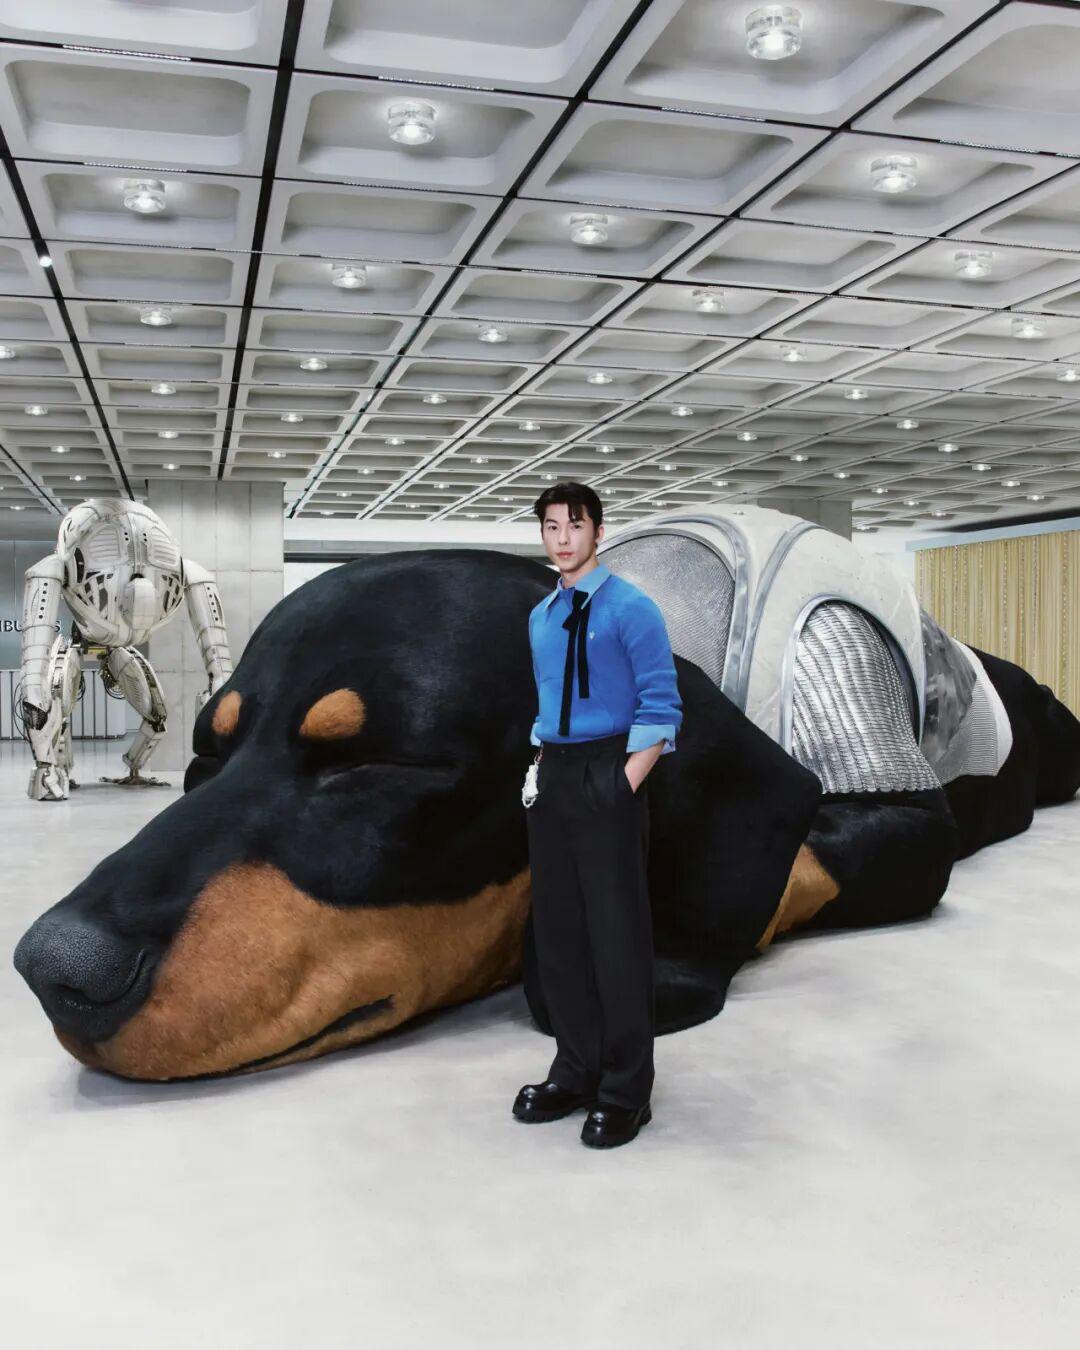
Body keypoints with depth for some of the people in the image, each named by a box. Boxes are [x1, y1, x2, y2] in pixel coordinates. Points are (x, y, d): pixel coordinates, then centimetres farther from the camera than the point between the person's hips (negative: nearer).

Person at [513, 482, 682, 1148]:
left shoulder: (631, 609, -7)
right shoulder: (540, 617, 15)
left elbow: (662, 708, -11)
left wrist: (625, 786, -18)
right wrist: (541, 773, 11)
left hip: (606, 779, -7)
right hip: (552, 782, 7)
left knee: (617, 934, -1)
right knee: (558, 931, 13)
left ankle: (626, 1092, 14)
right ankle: (577, 1072, 28)